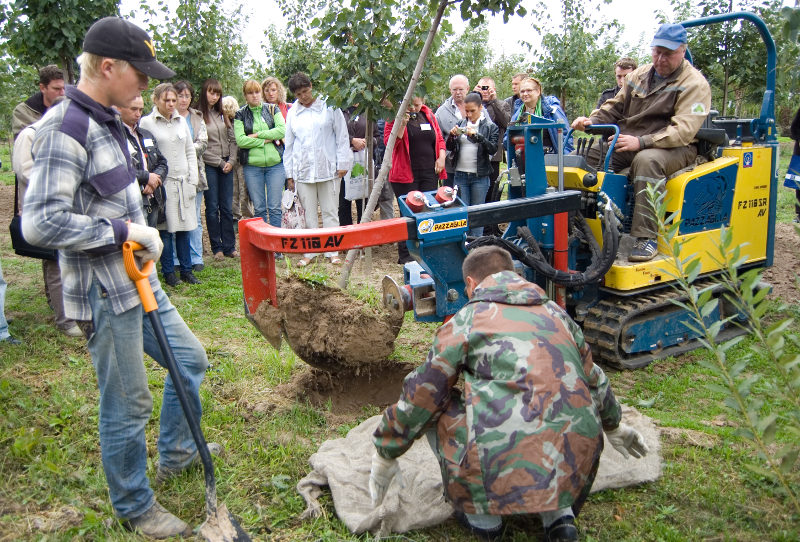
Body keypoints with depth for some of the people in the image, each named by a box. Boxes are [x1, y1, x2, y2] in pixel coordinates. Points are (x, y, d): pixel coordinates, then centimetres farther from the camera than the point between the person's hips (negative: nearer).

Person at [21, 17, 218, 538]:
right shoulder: (66, 129, -20)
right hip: (103, 295, -9)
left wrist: (140, 237, 11)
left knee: (191, 358, 20)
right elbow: (40, 222, -26)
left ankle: (176, 453, 41)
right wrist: (123, 231, -20)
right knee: (128, 405, 4)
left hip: (138, 280, 10)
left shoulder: (106, 120, 10)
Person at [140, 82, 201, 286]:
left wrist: (193, 179, 7)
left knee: (184, 228, 7)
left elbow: (190, 151, 14)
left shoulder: (181, 121, 12)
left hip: (183, 183, 4)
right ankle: (168, 272, 12)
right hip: (162, 183, -4)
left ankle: (186, 270, 16)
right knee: (166, 229, 1)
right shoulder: (146, 123, -2)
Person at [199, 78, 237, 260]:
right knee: (212, 207, 1)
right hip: (209, 166, -5)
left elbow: (232, 139, 12)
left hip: (226, 165, 5)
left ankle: (229, 246, 12)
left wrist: (231, 161, -1)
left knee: (227, 207, 6)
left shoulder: (222, 114, 13)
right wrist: (220, 163, -8)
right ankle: (216, 248, 8)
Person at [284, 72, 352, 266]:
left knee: (330, 211, 4)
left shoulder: (329, 107, 1)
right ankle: (309, 252, 15)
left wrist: (342, 163, -2)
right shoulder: (292, 113, 10)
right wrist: (289, 173, 10)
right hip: (303, 170, 2)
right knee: (308, 213, 6)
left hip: (328, 169, -2)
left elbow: (342, 137, 3)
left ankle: (332, 251, 12)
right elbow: (289, 144, 13)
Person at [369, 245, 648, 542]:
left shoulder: (466, 320, 6)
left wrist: (385, 456, 21)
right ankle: (559, 515, 18)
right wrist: (613, 425, 51)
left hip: (504, 465, -5)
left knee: (437, 409, 18)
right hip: (577, 468, 5)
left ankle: (481, 515, 19)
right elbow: (594, 379, 32)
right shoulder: (555, 313, 20)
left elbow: (419, 396, 7)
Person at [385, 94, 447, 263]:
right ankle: (405, 255, 9)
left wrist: (441, 156, 3)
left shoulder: (429, 115, 12)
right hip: (405, 174, -5)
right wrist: (402, 124, -22)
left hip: (429, 173, 5)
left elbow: (439, 138, 19)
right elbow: (388, 142, -12)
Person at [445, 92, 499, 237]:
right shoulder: (460, 124, 10)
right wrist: (452, 135, -10)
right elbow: (449, 147, 10)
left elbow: (493, 148, -12)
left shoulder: (490, 127, 1)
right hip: (460, 175, 3)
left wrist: (476, 136, -22)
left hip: (480, 177, -2)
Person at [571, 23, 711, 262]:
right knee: (590, 152, -11)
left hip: (675, 148, -6)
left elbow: (683, 130, -19)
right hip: (629, 141, 7)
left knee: (647, 160, -39)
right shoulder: (639, 75, 13)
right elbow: (614, 108, 19)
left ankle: (646, 237, -38)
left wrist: (641, 142, -33)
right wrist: (592, 121, -4)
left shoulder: (694, 84, -7)